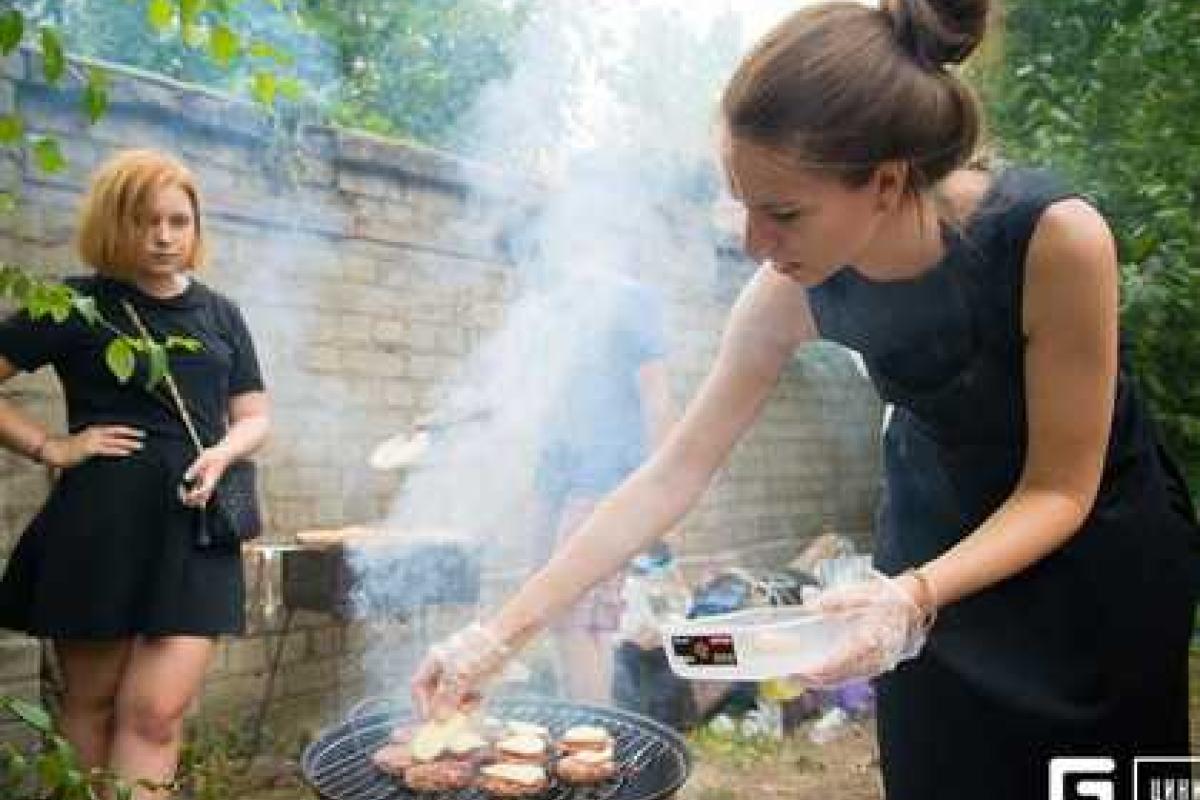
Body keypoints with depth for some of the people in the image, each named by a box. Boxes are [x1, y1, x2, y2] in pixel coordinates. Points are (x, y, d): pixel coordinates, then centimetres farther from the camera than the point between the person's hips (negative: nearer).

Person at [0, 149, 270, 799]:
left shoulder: (220, 314, 13)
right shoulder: (78, 306, 2)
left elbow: (255, 416, 15)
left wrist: (224, 452, -6)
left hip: (198, 524, 2)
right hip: (102, 525, -2)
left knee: (158, 712, -4)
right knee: (91, 704, 9)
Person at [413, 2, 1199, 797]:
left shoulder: (1054, 237, -33)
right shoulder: (794, 290, -22)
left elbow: (1060, 490, -22)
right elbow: (673, 475, -17)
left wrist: (916, 594, -40)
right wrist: (503, 629, -19)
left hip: (1100, 549, -2)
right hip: (935, 535, 2)